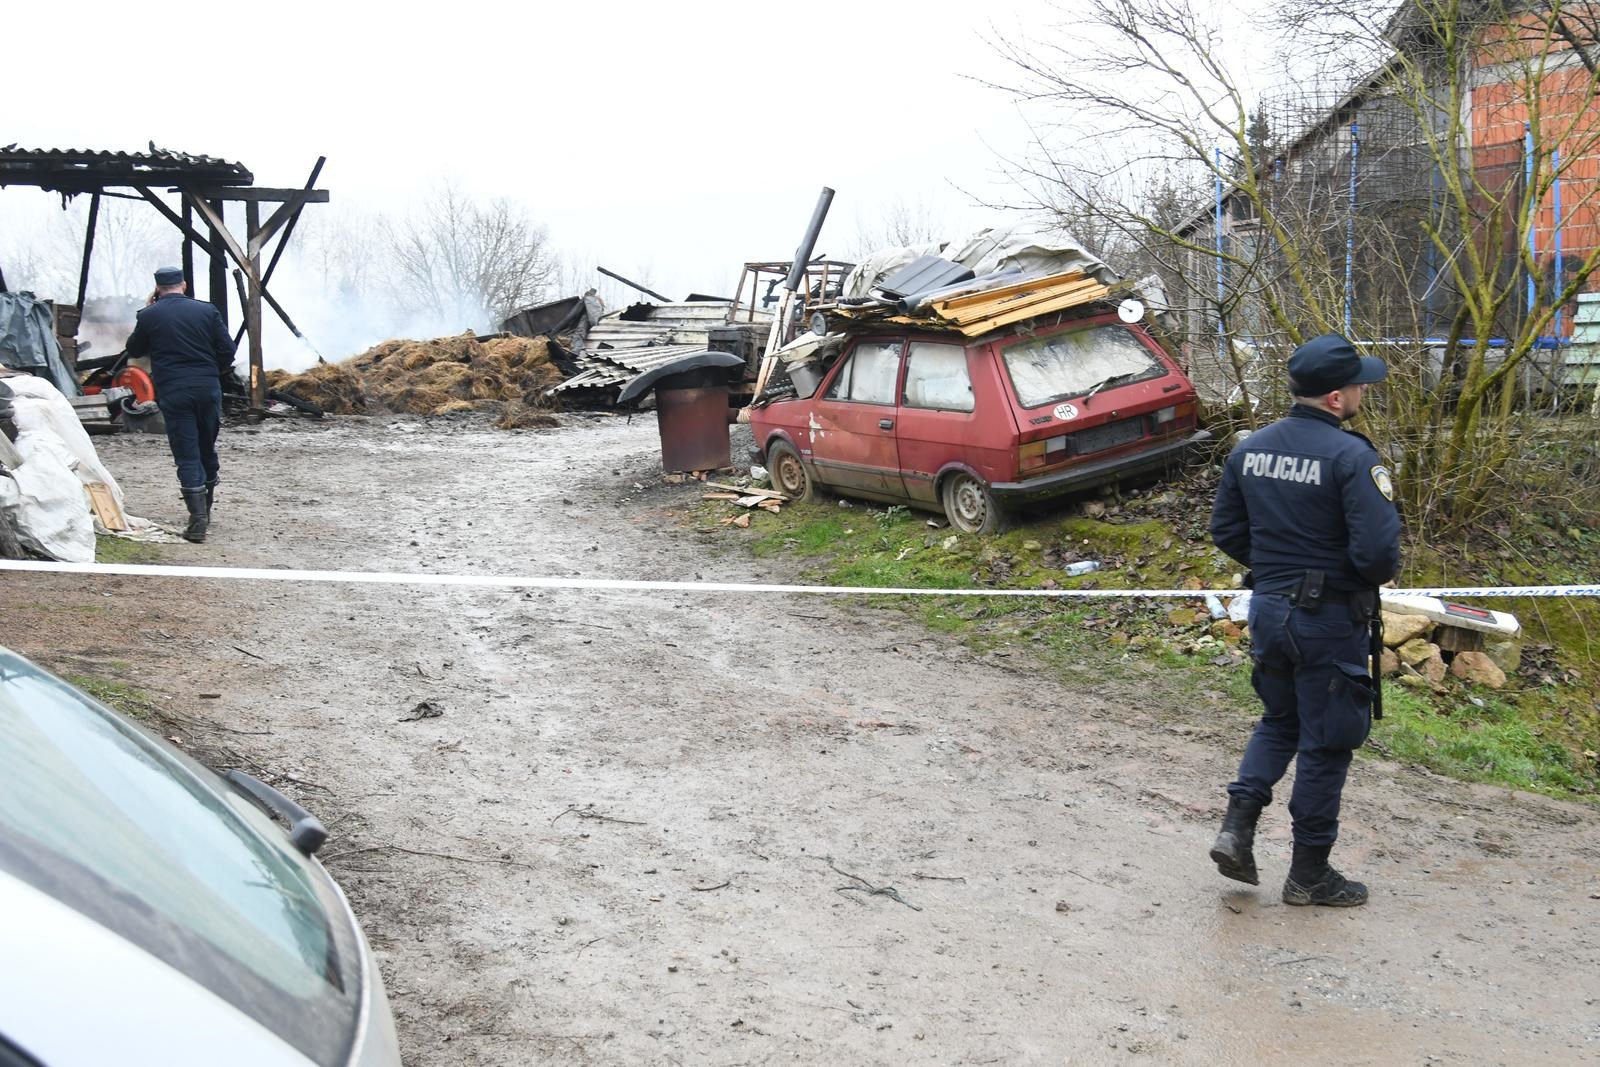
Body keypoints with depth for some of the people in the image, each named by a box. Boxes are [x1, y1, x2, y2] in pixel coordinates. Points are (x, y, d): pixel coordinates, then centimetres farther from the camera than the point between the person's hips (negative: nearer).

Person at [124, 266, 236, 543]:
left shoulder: (149, 316, 0)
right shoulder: (207, 310, 3)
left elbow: (134, 349, 14)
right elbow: (227, 350, 2)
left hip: (173, 392, -2)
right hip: (208, 388, 2)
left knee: (187, 456, -1)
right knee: (207, 449, 18)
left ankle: (198, 521, -8)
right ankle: (206, 509, 30)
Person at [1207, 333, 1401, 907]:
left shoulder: (1249, 448, 2)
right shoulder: (1351, 457, -19)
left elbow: (1226, 531, 9)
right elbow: (1377, 552, -24)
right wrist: (1378, 577, -3)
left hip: (1267, 608, 6)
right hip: (1330, 619, -6)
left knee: (1279, 720, 25)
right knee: (1325, 742, 8)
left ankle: (1237, 826, 11)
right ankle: (1309, 873, 19)